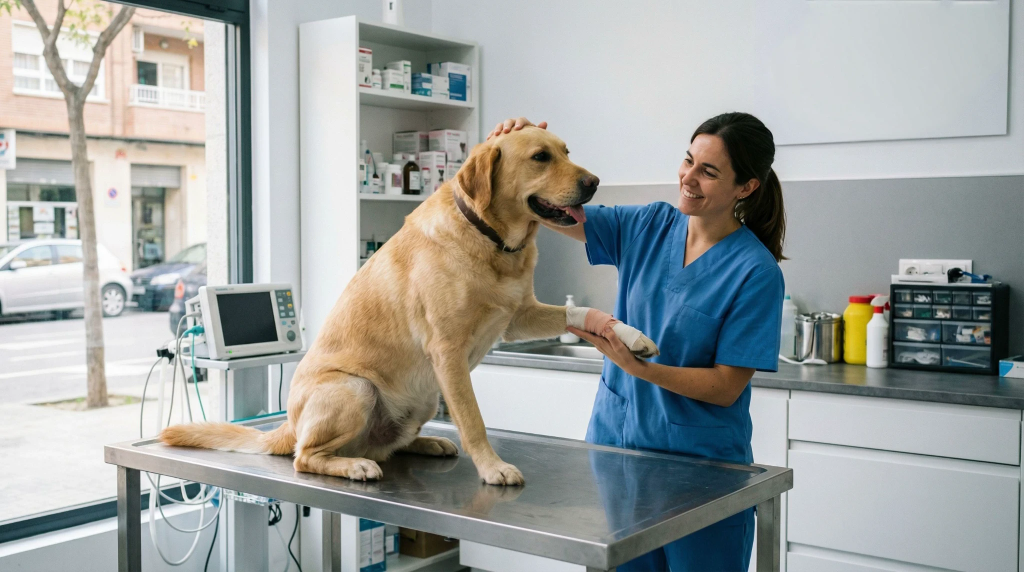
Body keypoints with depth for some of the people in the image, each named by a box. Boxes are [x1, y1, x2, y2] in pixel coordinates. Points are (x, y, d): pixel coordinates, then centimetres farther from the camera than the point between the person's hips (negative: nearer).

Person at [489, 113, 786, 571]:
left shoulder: (756, 272, -14)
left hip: (700, 464, -4)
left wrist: (640, 368, -27)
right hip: (616, 441, 4)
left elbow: (727, 387, -14)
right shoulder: (649, 226, 1)